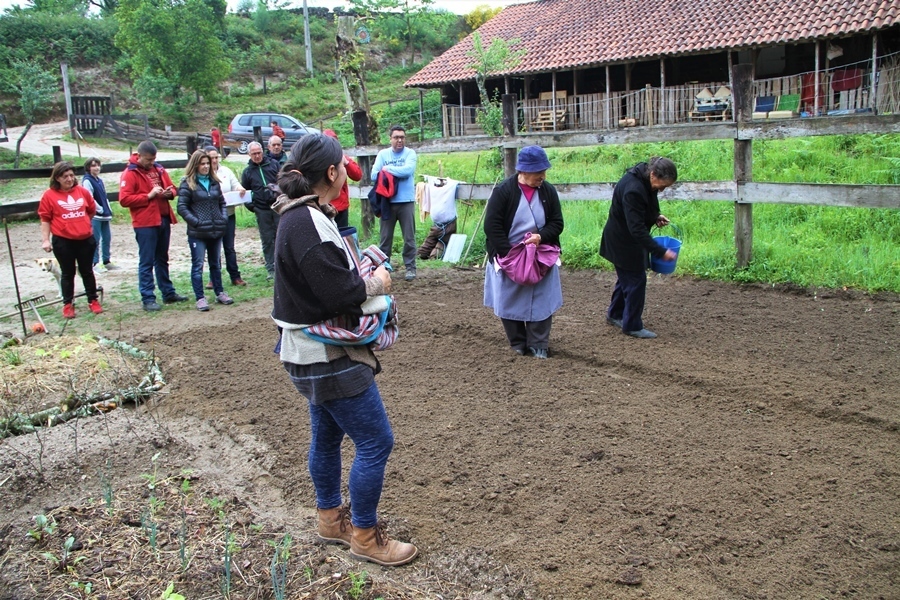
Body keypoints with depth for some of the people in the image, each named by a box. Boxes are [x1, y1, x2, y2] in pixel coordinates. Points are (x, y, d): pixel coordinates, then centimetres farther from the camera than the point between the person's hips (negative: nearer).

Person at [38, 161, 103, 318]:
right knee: (68, 273, 8)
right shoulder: (49, 195, -7)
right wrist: (45, 240, -9)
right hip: (63, 242, -2)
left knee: (87, 271, 13)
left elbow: (91, 211, 15)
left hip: (86, 239, 2)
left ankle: (93, 300, 24)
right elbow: (45, 219, -5)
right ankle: (68, 304, 18)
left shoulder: (82, 191, 1)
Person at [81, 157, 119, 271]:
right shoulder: (87, 181, -9)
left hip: (105, 216, 8)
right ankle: (95, 263, 0)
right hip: (95, 216, -8)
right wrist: (101, 210, -11)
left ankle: (107, 262, 19)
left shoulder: (99, 180, 15)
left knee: (107, 238, 10)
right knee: (96, 240, -5)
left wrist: (109, 210, 9)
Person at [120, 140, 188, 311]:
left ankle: (168, 292, 24)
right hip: (145, 224, -6)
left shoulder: (159, 169, 12)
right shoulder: (130, 174, -7)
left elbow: (172, 188, 21)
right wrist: (149, 196, -18)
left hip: (163, 220, 6)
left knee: (162, 259, 16)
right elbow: (124, 199, -15)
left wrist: (169, 193, -3)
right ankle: (148, 298, 1)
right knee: (146, 262, -2)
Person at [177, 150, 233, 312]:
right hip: (198, 233, -5)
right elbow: (182, 207, -9)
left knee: (216, 264, 15)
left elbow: (222, 202, 19)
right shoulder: (187, 184, -5)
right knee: (198, 265, -1)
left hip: (216, 230, 6)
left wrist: (224, 218, 4)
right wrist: (196, 222, -16)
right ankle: (200, 298, 3)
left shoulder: (214, 182, 11)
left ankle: (219, 293, 25)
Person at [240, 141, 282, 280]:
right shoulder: (247, 171, 9)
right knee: (267, 240, 5)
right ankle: (271, 268, 10)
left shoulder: (273, 164, 5)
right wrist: (250, 205, 0)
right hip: (262, 210, 1)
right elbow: (244, 191, 14)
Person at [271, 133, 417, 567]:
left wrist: (365, 274, -2)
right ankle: (364, 535, 13)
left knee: (327, 436, 22)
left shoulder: (303, 216, 9)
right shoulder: (308, 223, -24)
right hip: (327, 356, -11)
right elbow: (339, 291, -27)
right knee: (375, 441, -1)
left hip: (318, 353, 11)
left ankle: (331, 517, 38)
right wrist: (376, 282, -10)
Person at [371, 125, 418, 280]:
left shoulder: (410, 153, 3)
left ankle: (410, 267, 8)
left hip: (406, 201, -1)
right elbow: (375, 175, -4)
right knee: (385, 237, 6)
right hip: (387, 201, 1)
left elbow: (408, 170, -16)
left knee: (409, 237, 2)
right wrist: (398, 172, -10)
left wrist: (388, 169, -7)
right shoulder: (383, 154, 7)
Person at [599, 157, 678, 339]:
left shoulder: (644, 180, -3)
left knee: (627, 277, 21)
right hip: (623, 242, -10)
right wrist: (660, 252, -33)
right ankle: (632, 326, 11)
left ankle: (614, 315, 37)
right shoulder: (633, 189, -33)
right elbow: (637, 228, -34)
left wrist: (656, 217, -1)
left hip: (629, 239, 10)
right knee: (636, 280, -1)